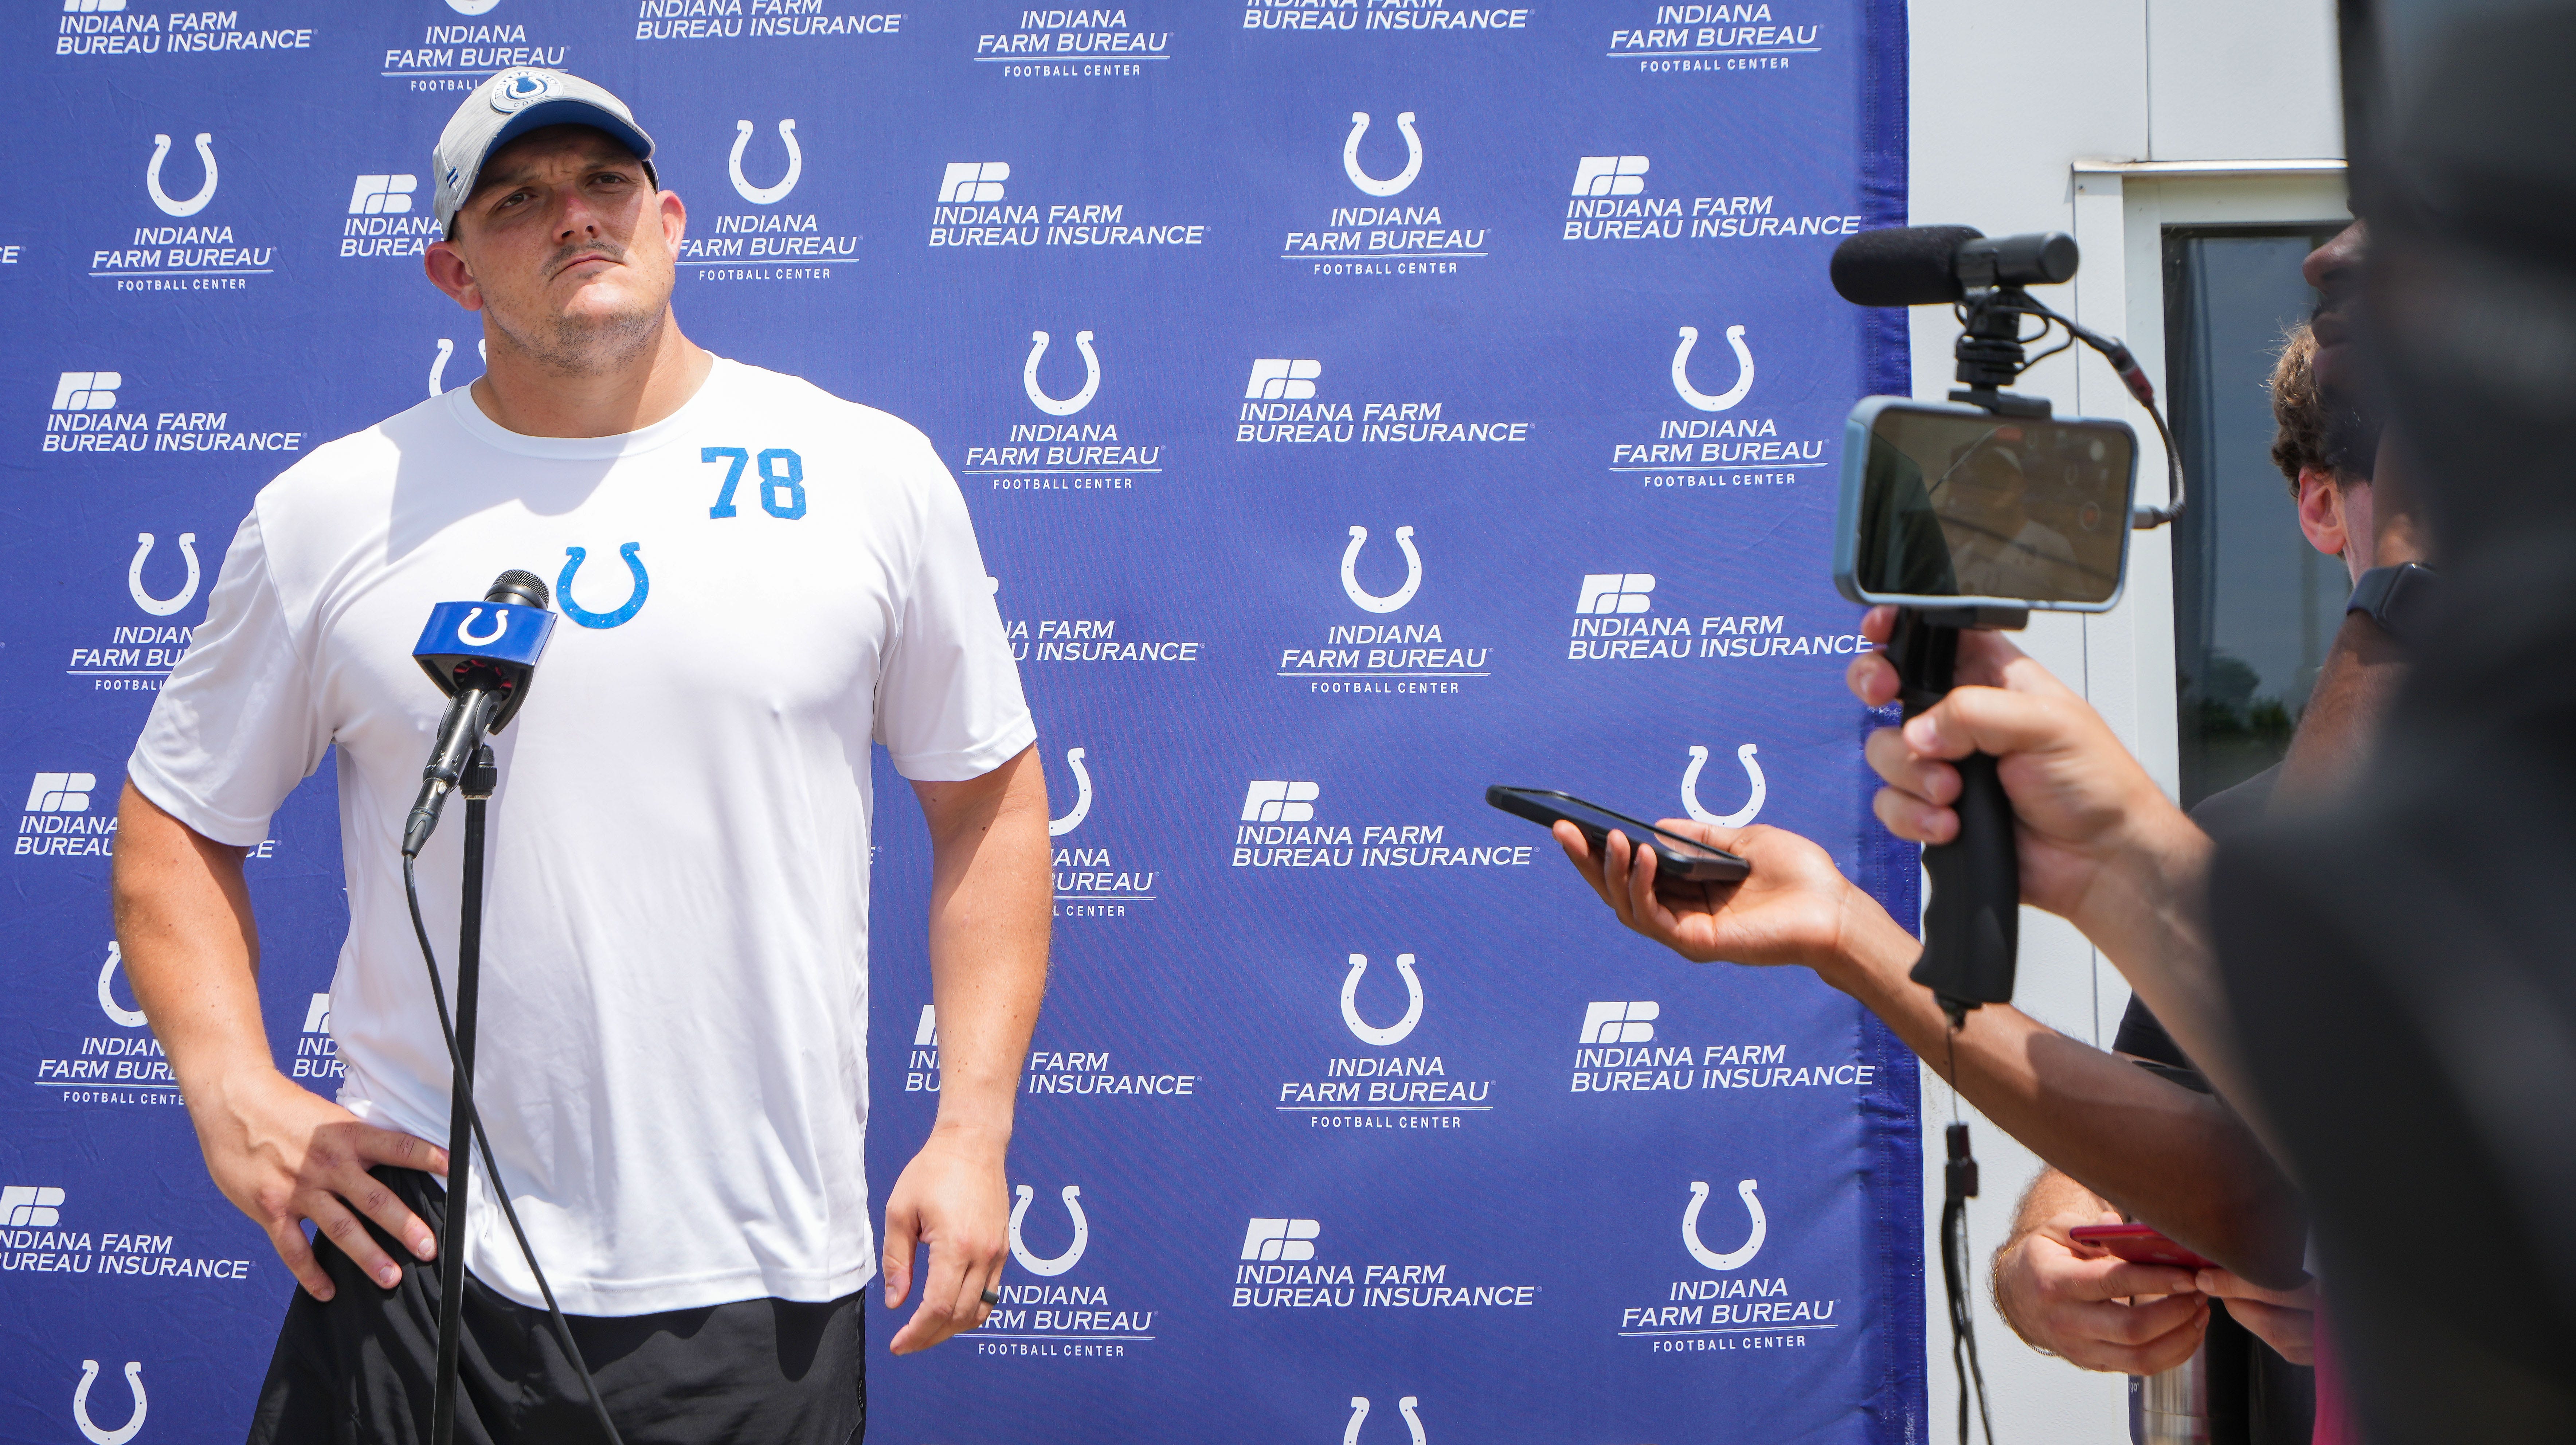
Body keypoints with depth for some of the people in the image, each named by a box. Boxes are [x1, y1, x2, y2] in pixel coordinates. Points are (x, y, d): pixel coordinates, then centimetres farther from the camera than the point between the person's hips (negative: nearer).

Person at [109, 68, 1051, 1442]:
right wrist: (235, 1098, -4)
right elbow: (175, 824, 10)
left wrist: (973, 1133, 0)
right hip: (418, 1257, 0)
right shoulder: (330, 512, 2)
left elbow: (988, 800, 6)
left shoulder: (873, 474, 2)